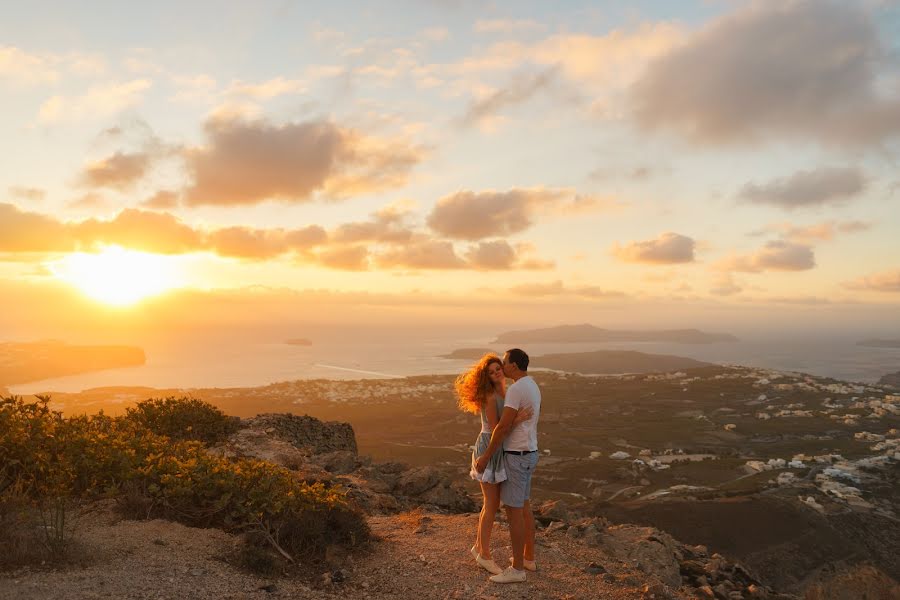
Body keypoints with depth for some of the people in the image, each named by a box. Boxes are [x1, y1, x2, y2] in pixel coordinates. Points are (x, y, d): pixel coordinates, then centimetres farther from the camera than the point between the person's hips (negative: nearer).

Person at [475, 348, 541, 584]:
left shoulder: (516, 389, -24)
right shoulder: (532, 387, 11)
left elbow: (503, 427, -25)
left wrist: (485, 456, -16)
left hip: (517, 456, -10)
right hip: (527, 453, 10)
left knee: (513, 511, -2)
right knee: (524, 506, 19)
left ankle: (517, 568, 6)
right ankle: (528, 558, 30)